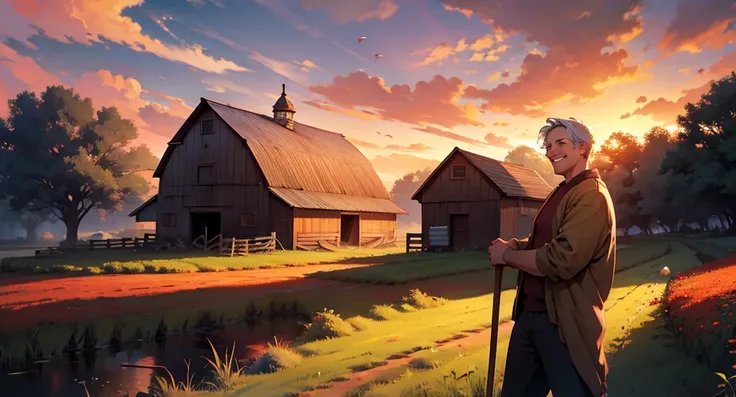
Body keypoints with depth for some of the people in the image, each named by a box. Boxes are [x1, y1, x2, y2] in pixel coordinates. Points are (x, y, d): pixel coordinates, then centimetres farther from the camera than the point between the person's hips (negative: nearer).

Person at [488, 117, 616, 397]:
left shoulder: (591, 196, -16)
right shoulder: (560, 193, 16)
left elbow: (561, 260, -26)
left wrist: (506, 256, -11)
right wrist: (512, 245, 2)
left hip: (565, 322, -10)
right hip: (530, 314, 10)